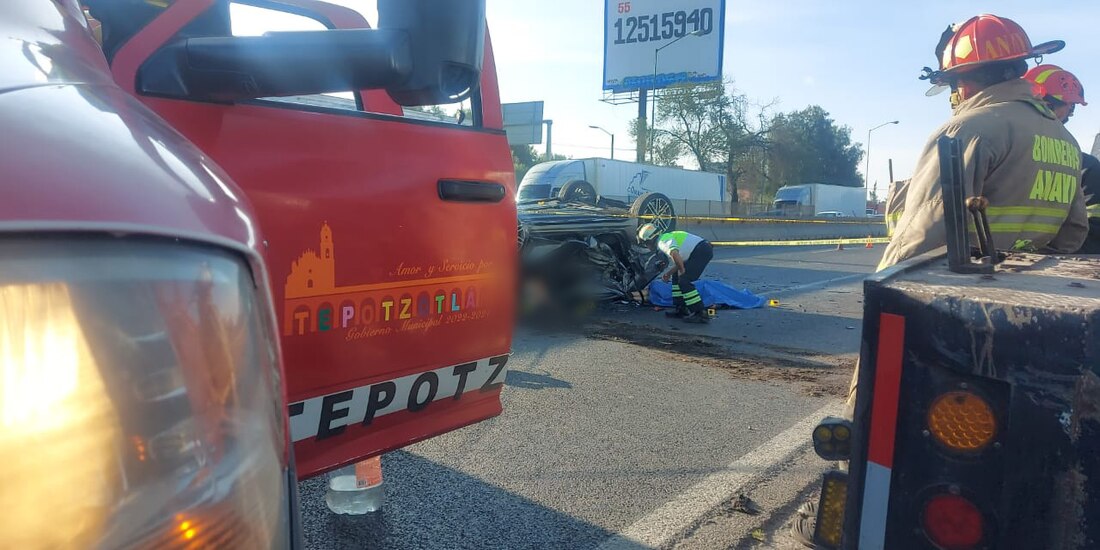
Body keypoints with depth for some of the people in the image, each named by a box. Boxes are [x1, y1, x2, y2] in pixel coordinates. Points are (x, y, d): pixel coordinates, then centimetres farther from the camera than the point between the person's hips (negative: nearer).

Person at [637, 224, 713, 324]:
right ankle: (681, 310, 22)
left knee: (684, 281, -13)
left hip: (702, 250, -10)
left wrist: (682, 270, -18)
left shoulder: (663, 242, -11)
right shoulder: (666, 238, 22)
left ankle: (701, 314, -14)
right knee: (676, 277, 18)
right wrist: (668, 274, 27)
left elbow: (674, 254, -32)